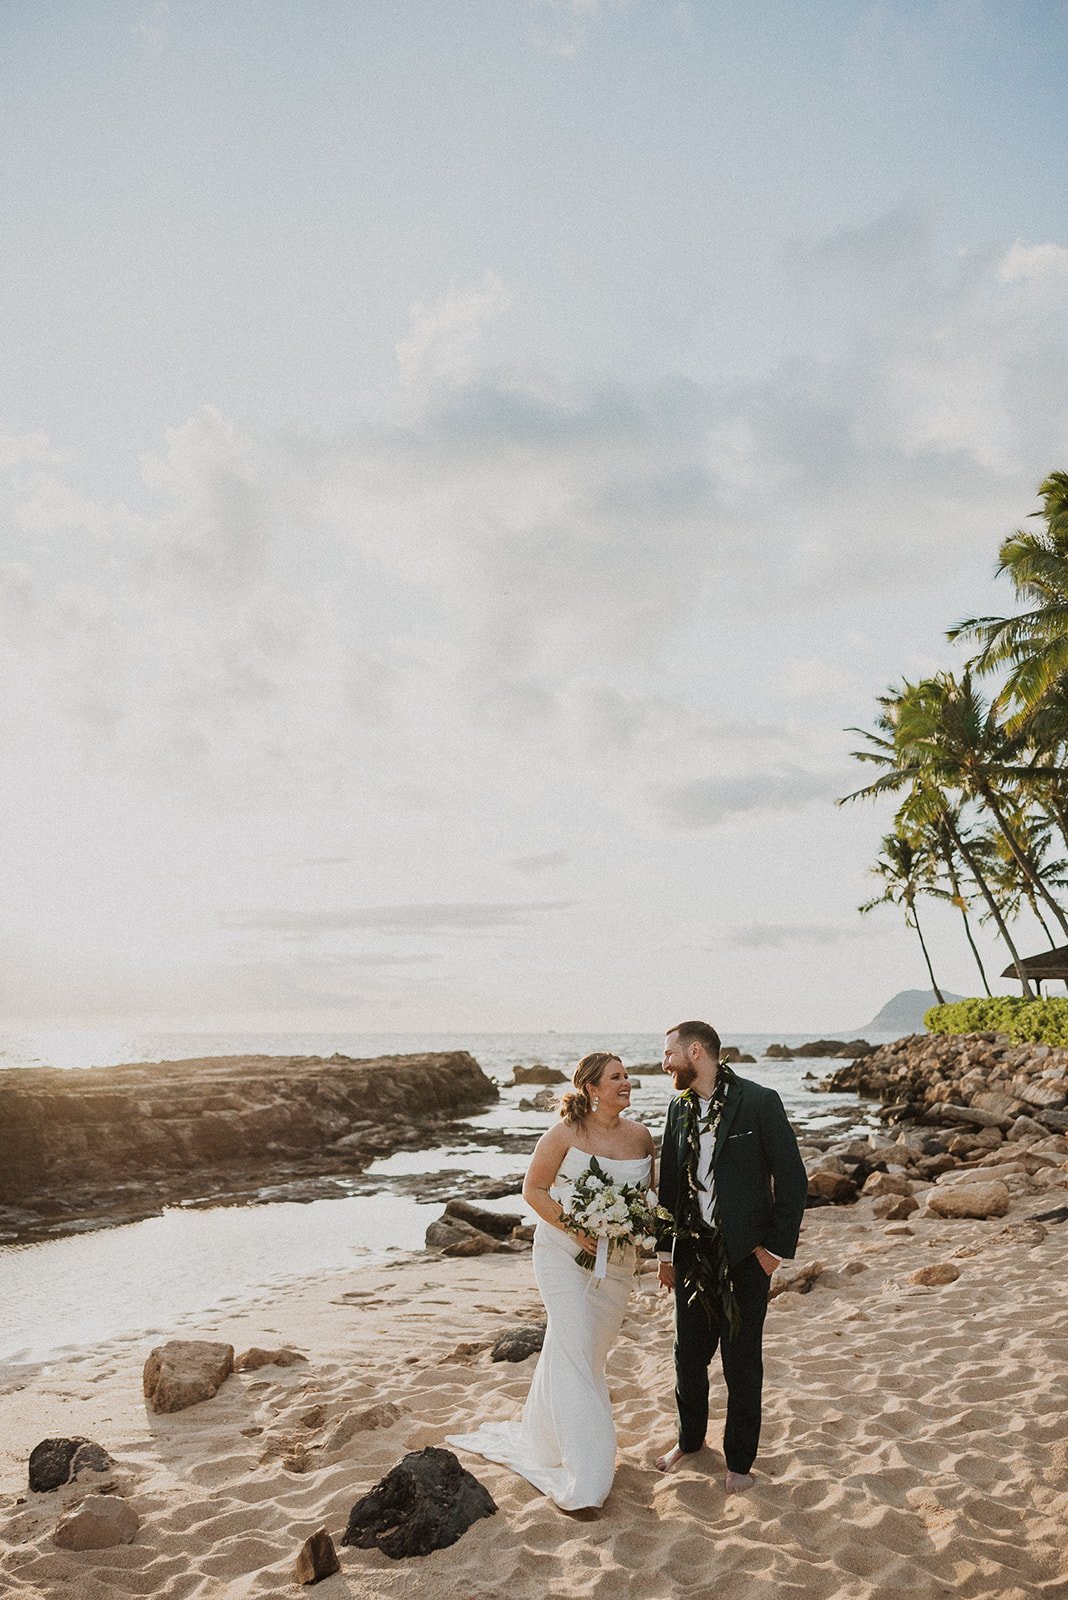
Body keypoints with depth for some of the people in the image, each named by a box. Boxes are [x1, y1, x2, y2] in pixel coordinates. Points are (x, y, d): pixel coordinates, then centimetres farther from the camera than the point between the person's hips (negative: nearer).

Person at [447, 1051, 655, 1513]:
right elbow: (533, 1189, -9)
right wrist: (573, 1227, -20)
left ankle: (541, 1437, 41)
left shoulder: (641, 1136, -2)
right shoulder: (566, 1133, -14)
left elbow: (651, 1195, 11)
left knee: (590, 1352, 17)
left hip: (617, 1261, 5)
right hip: (564, 1253, -5)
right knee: (574, 1355, -7)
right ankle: (582, 1482, 3)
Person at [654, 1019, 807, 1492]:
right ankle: (689, 1439, 39)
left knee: (741, 1361, 8)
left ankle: (739, 1460, 28)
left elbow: (792, 1178, -10)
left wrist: (778, 1246, -9)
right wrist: (665, 1249, 10)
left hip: (745, 1253, -5)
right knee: (689, 1353, 15)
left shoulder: (760, 1103, -14)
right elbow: (669, 1182, 11)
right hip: (693, 1250, 5)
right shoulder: (679, 1108, 3)